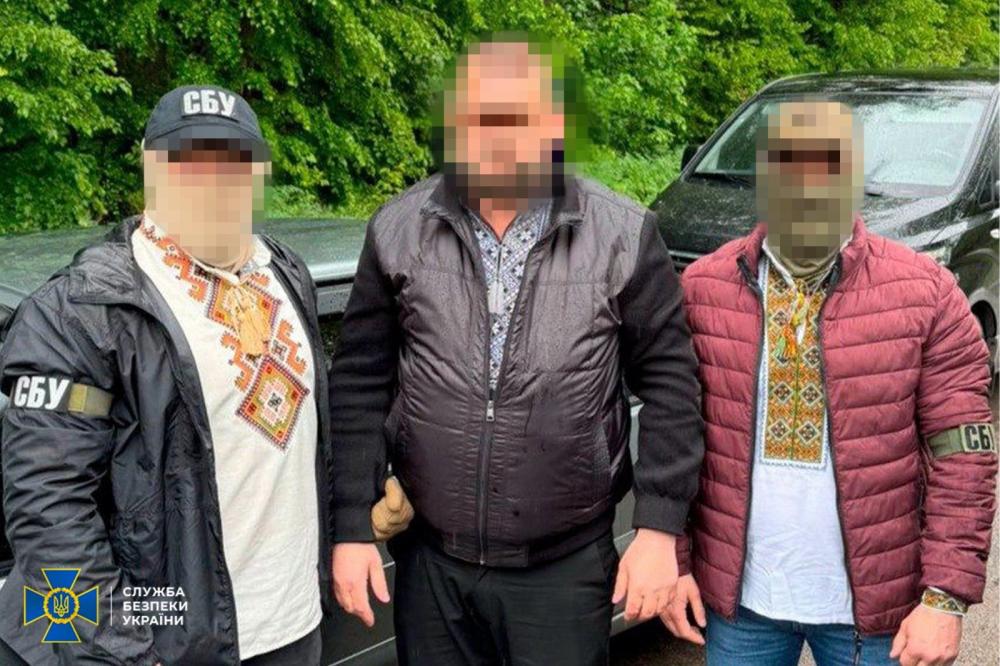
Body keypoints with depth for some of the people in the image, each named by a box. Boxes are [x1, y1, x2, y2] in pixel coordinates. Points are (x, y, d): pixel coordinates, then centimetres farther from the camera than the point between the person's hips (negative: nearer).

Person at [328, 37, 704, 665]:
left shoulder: (625, 235, -8)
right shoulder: (399, 230, -3)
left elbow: (669, 383, -3)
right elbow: (361, 386, 2)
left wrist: (660, 528, -7)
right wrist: (352, 528, 0)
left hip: (567, 566, -2)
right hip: (430, 560, 2)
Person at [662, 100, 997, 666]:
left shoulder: (927, 295, -9)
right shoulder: (703, 289, -5)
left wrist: (947, 597, -11)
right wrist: (672, 561, -2)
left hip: (873, 602, -1)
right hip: (738, 597, 1)